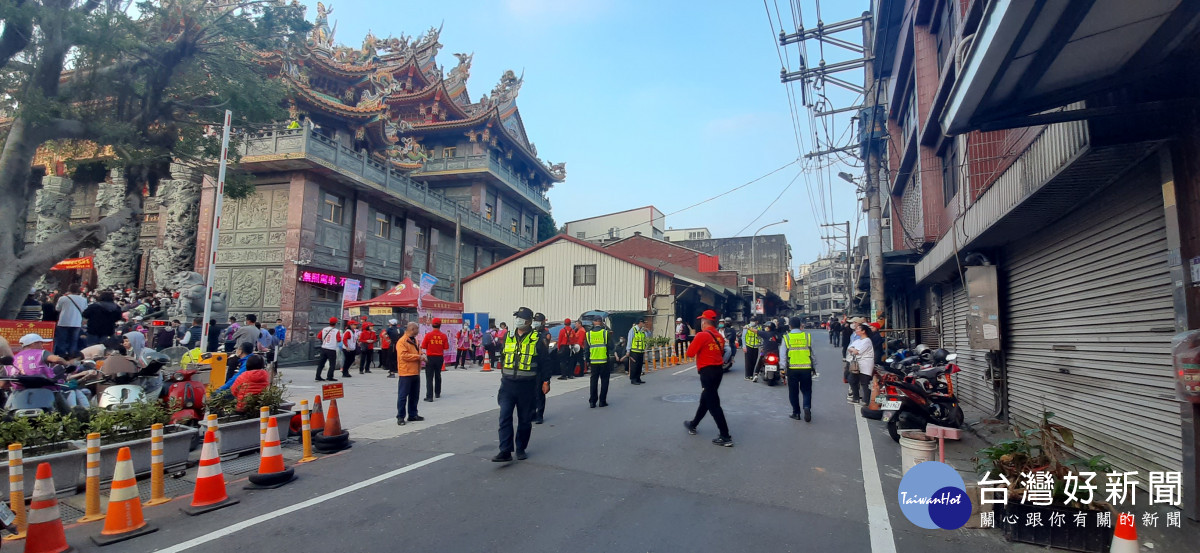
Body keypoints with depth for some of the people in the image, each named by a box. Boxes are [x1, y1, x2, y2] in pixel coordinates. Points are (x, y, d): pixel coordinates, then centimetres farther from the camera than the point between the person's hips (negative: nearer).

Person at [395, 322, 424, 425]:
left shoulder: (414, 340, 16)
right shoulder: (402, 341, -12)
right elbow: (403, 355, -21)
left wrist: (421, 355, 3)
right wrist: (418, 356, -18)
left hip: (415, 372, 9)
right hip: (406, 373, -9)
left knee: (414, 395, 14)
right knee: (403, 395, -2)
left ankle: (413, 415, 23)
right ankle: (400, 417, 4)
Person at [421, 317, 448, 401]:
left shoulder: (428, 335, -11)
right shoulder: (443, 335, -7)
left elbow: (423, 347, -6)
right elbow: (446, 347, -4)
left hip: (430, 357, -2)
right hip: (440, 357, 3)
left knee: (429, 377, 0)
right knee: (438, 375, 20)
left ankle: (429, 396, -7)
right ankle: (437, 393, 32)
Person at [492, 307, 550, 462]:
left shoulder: (537, 340, -5)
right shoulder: (508, 337, 8)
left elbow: (545, 362, 0)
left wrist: (545, 381, 0)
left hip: (527, 387, -3)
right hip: (507, 385, 3)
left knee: (525, 420, 9)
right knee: (504, 417, -7)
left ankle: (521, 449, 23)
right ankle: (505, 451, -5)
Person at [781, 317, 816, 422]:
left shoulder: (786, 337, -3)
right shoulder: (807, 336, 0)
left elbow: (783, 355, -3)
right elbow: (813, 353, 6)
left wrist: (782, 368, 5)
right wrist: (814, 367, 16)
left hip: (792, 369, 0)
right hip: (806, 368, 1)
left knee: (793, 391, 11)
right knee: (806, 390, 11)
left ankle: (796, 413, 16)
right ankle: (807, 407, -11)